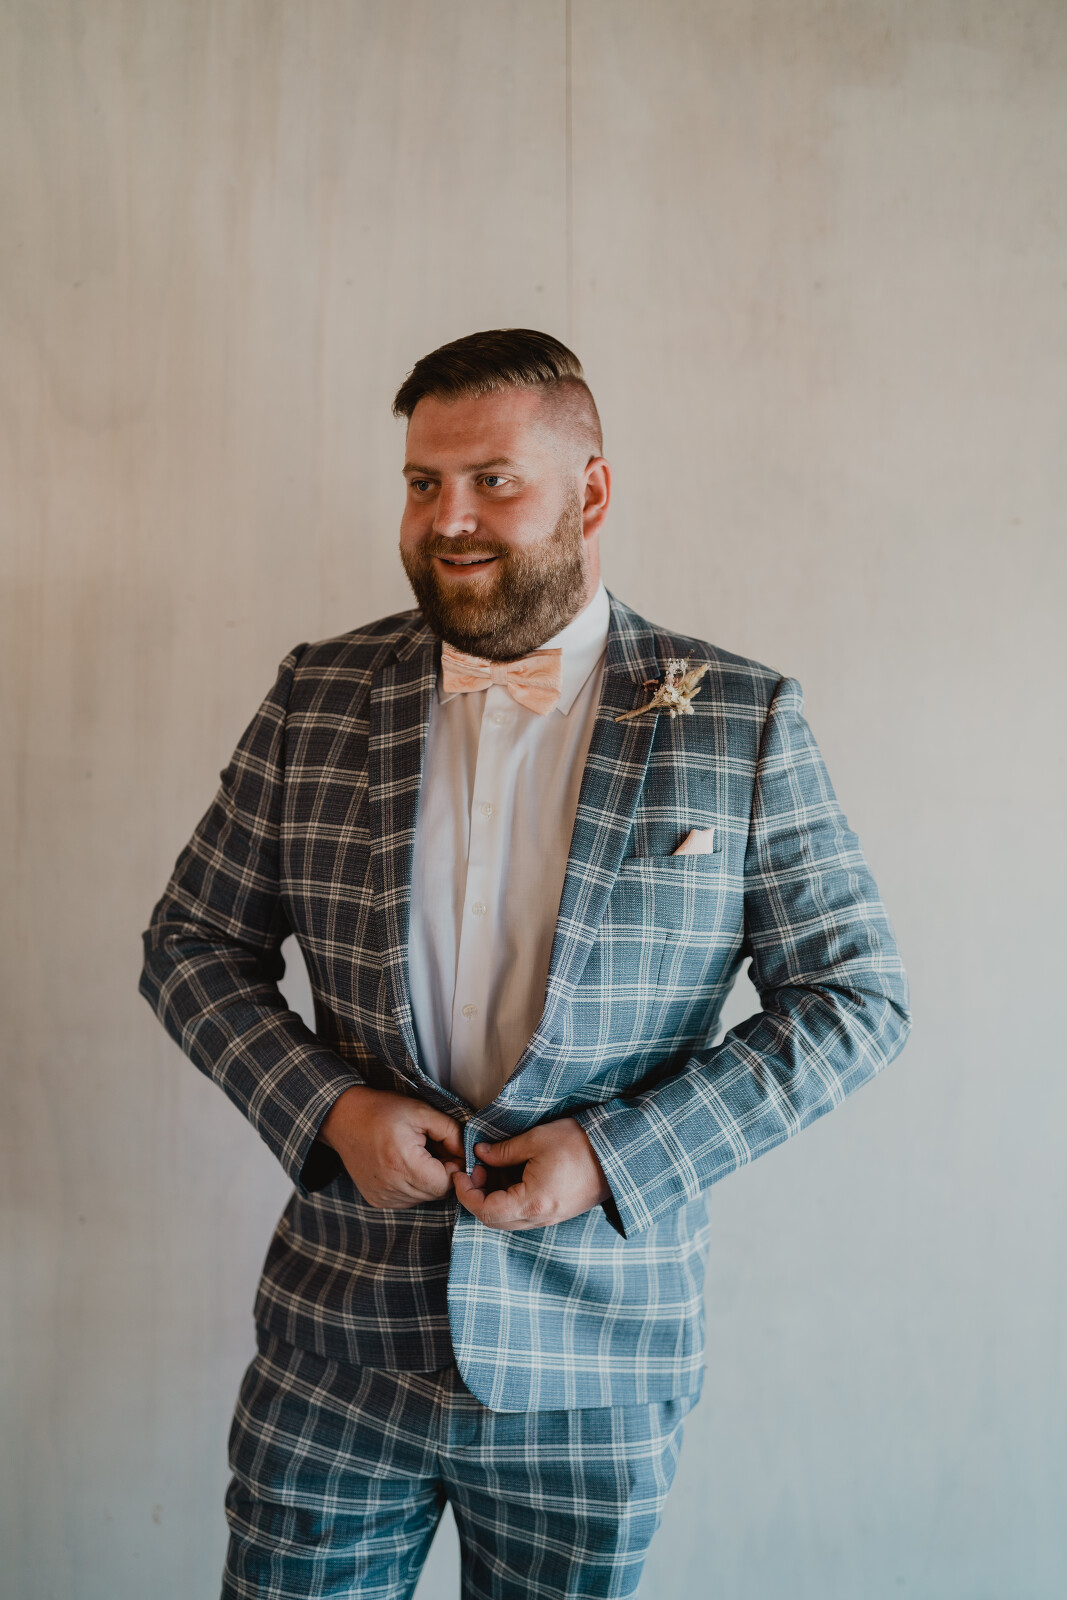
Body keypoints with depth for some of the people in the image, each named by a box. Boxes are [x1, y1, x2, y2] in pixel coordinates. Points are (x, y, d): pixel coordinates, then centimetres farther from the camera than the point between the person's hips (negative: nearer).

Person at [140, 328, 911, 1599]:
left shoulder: (741, 725, -6)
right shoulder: (317, 702, 0)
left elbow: (855, 997, -4)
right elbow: (192, 944, 7)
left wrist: (617, 1153, -14)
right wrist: (327, 1106, -10)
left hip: (596, 1372, -1)